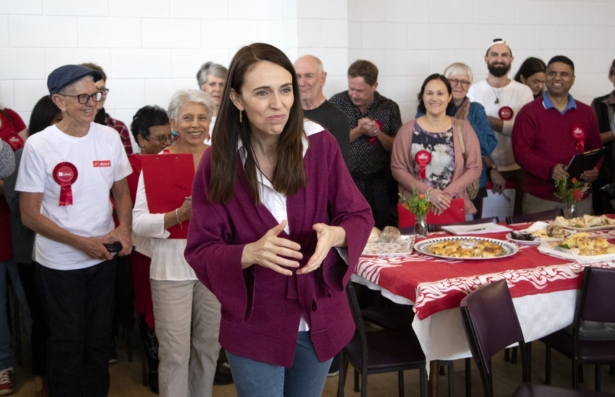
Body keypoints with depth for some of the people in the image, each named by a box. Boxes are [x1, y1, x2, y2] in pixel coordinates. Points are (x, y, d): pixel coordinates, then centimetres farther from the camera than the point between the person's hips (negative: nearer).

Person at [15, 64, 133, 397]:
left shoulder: (109, 138, -2)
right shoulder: (38, 145, -13)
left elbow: (121, 191, 9)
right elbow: (29, 214, -11)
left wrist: (124, 228, -10)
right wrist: (82, 243, -18)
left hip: (103, 259, 4)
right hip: (59, 264, -3)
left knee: (99, 341, 15)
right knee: (67, 345, 10)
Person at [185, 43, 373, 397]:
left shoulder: (321, 145, -8)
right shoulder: (218, 163, -11)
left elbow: (359, 216, -3)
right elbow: (201, 252, -10)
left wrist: (336, 235, -26)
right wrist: (250, 253, -30)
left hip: (320, 319, 2)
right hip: (254, 327, -2)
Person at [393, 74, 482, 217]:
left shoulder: (462, 128, 4)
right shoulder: (408, 130, 2)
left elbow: (474, 168, 3)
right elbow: (397, 168, -1)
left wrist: (448, 193, -10)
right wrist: (427, 192, -11)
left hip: (454, 205, 1)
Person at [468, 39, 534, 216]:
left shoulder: (524, 92, 0)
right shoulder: (474, 91, -2)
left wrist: (487, 119, -18)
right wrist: (492, 168, -17)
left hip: (517, 169, 1)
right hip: (483, 169, -1)